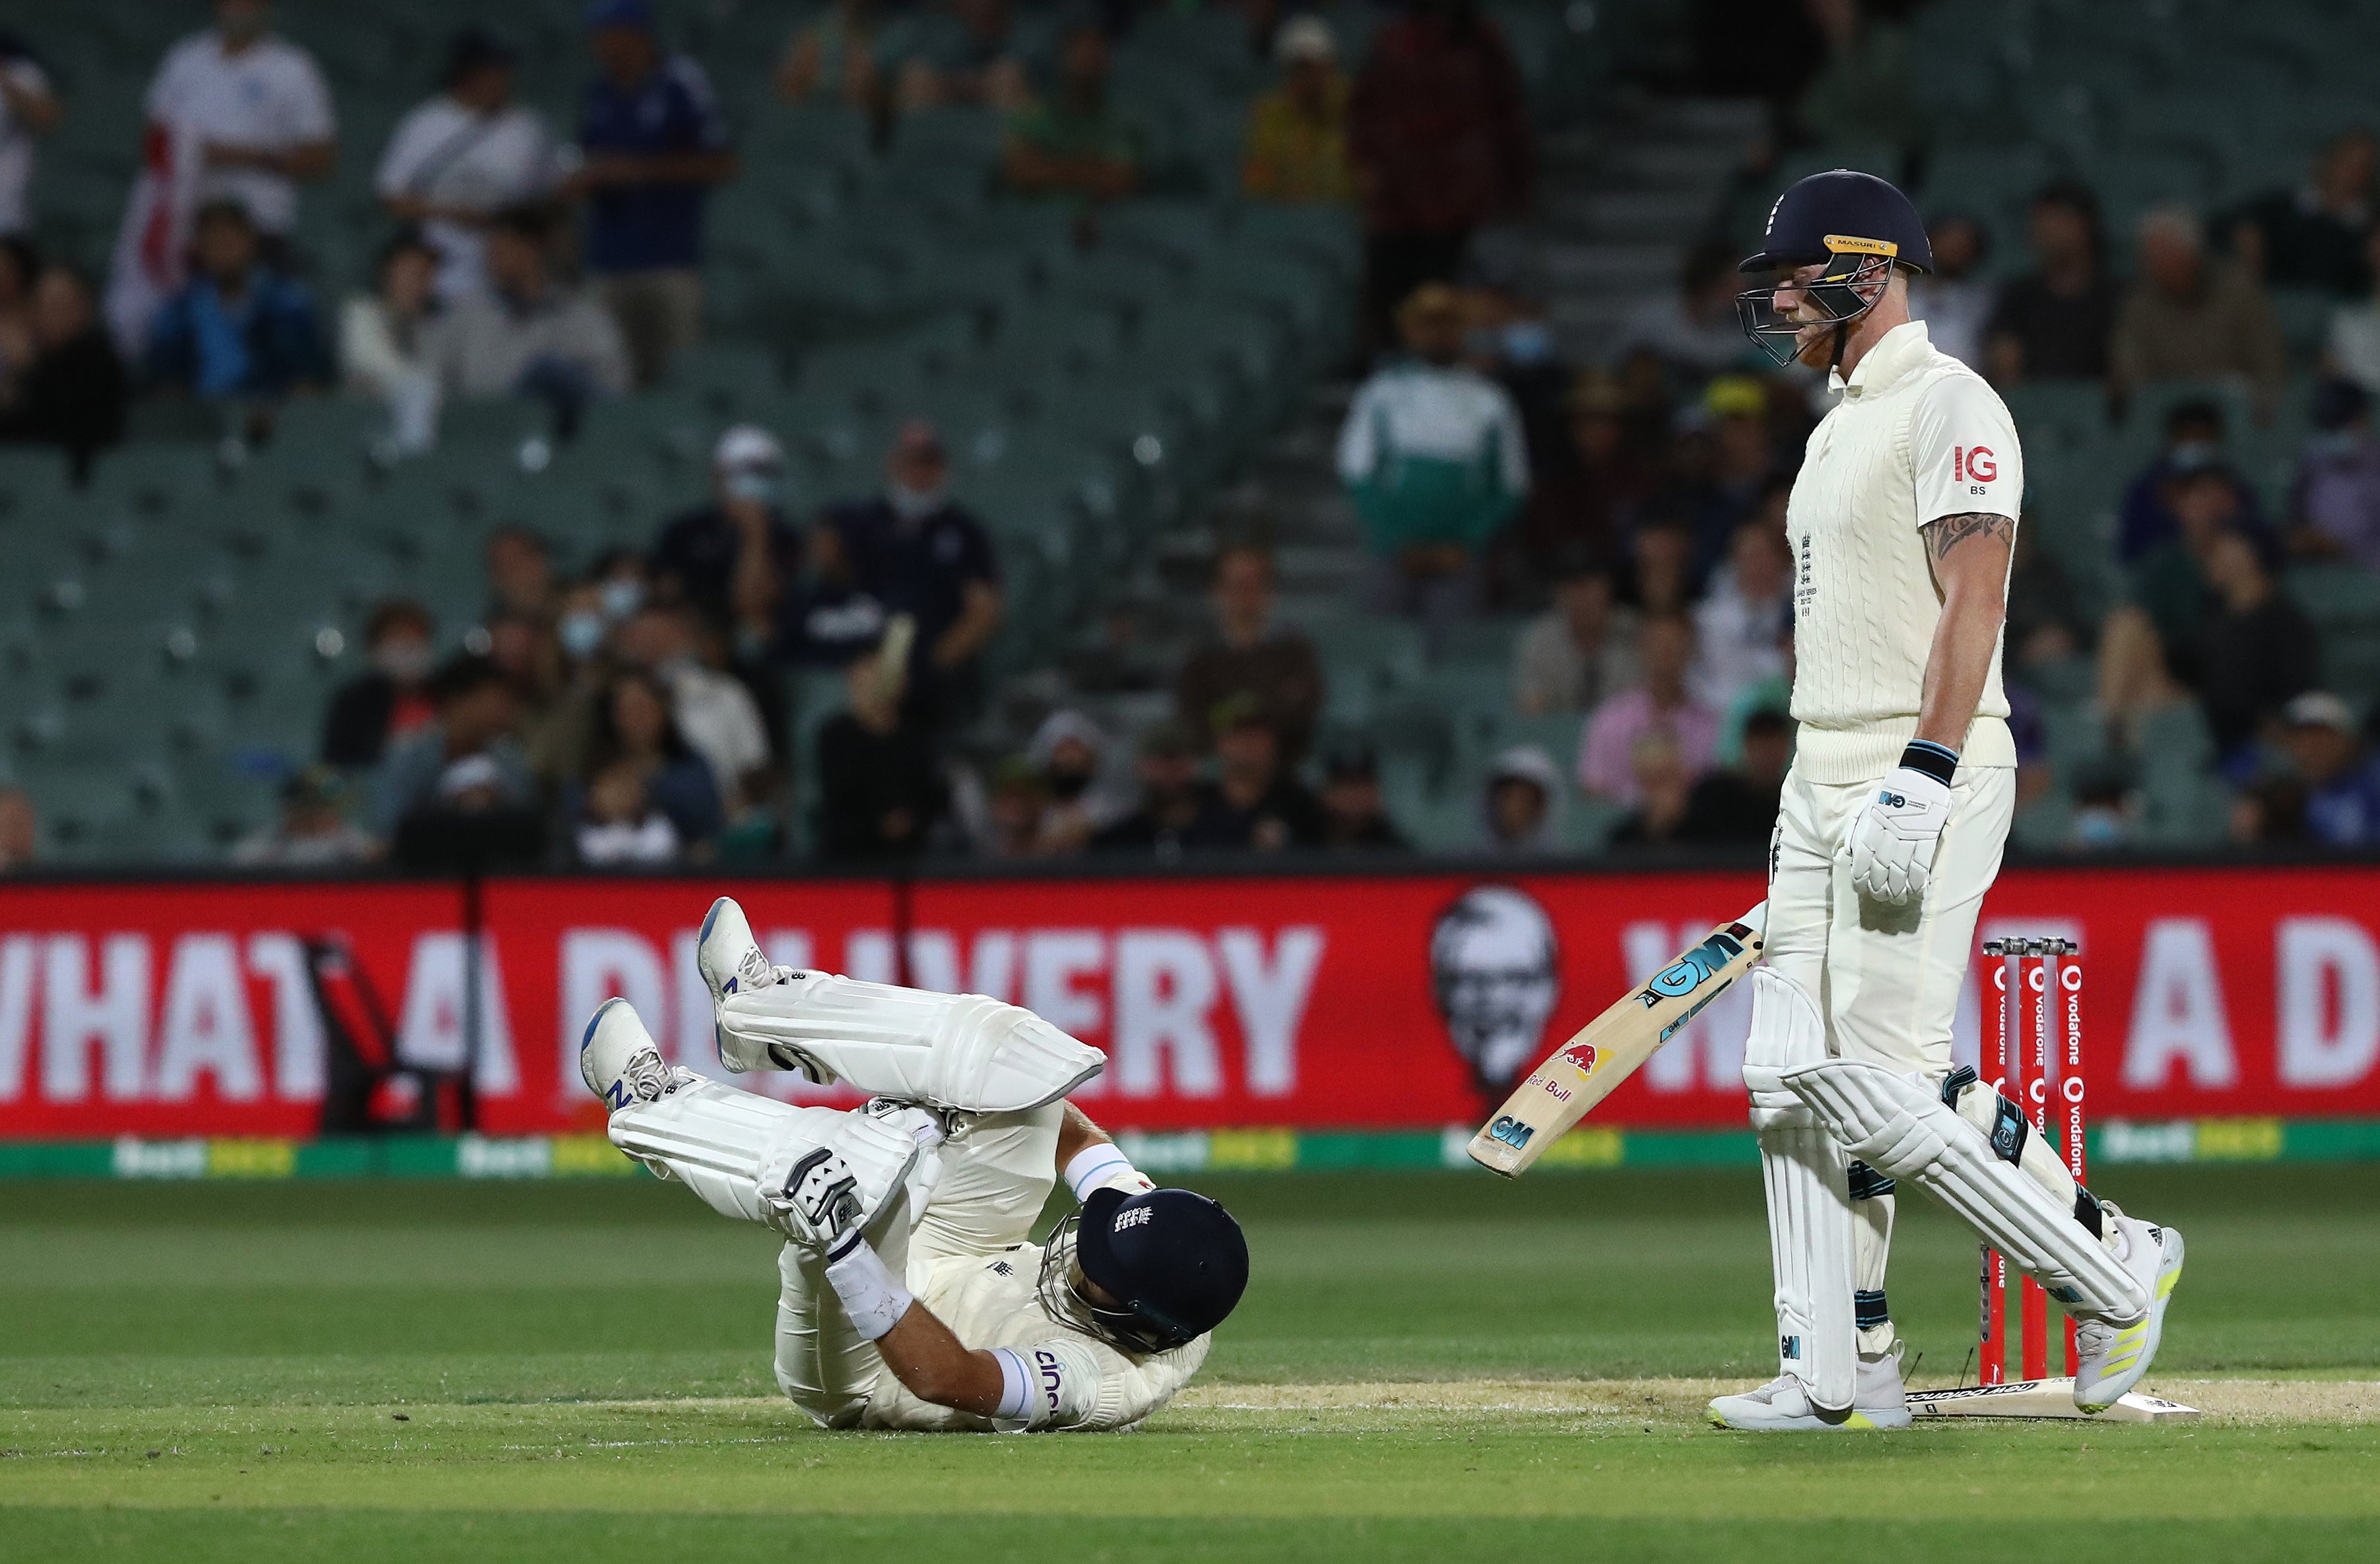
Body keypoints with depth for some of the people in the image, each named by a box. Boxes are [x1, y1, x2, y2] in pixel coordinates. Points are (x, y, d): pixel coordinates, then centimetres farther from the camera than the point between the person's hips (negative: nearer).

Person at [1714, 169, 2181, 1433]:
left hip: (1923, 778, -10)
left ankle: (2113, 1266, 0)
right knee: (1793, 1084, 4)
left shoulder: (1947, 405, -10)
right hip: (1824, 780, 10)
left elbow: (1969, 604, -19)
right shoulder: (1840, 424, 21)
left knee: (1881, 1090, -14)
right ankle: (1839, 1376, 6)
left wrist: (1918, 785, -27)